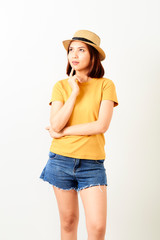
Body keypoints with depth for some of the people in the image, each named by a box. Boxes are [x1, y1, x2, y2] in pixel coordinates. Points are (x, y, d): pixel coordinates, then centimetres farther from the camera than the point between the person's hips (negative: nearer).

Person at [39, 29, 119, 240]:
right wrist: (74, 92, -12)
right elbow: (56, 125, -9)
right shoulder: (61, 86, 3)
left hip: (92, 163, -2)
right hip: (61, 160, 2)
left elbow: (102, 125, -13)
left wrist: (63, 132, -8)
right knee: (68, 221, 12)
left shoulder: (105, 85, -2)